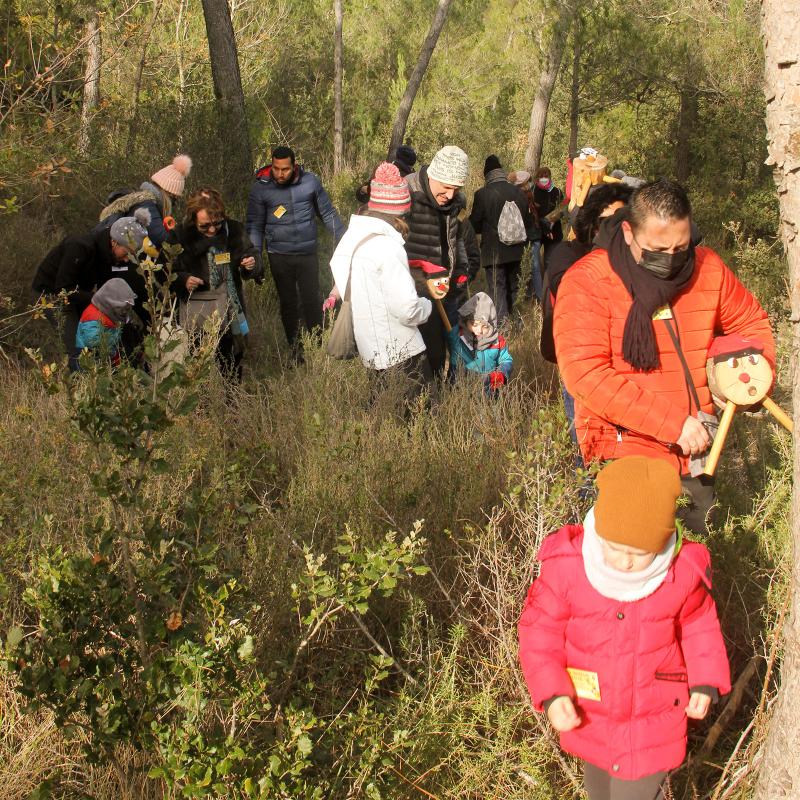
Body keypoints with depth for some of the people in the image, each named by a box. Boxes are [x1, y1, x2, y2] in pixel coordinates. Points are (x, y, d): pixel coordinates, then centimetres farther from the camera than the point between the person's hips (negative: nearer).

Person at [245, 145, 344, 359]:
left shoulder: (310, 181, -5)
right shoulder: (261, 188, -7)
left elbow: (328, 213, 6)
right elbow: (254, 225, -2)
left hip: (308, 253, 0)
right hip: (279, 256, 0)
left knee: (312, 301, 2)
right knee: (288, 302, 10)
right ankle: (295, 349, 19)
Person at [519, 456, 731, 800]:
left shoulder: (684, 572, -19)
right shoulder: (566, 565, -23)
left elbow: (699, 625, 1)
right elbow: (540, 629, -13)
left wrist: (705, 681, -6)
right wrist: (551, 693, -22)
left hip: (653, 720, -2)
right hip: (587, 716, 2)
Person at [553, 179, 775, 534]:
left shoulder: (707, 269, 1)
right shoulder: (586, 282, -14)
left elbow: (753, 324, 19)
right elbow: (586, 374, -23)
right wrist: (673, 423, -25)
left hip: (693, 450, 5)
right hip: (625, 452, -5)